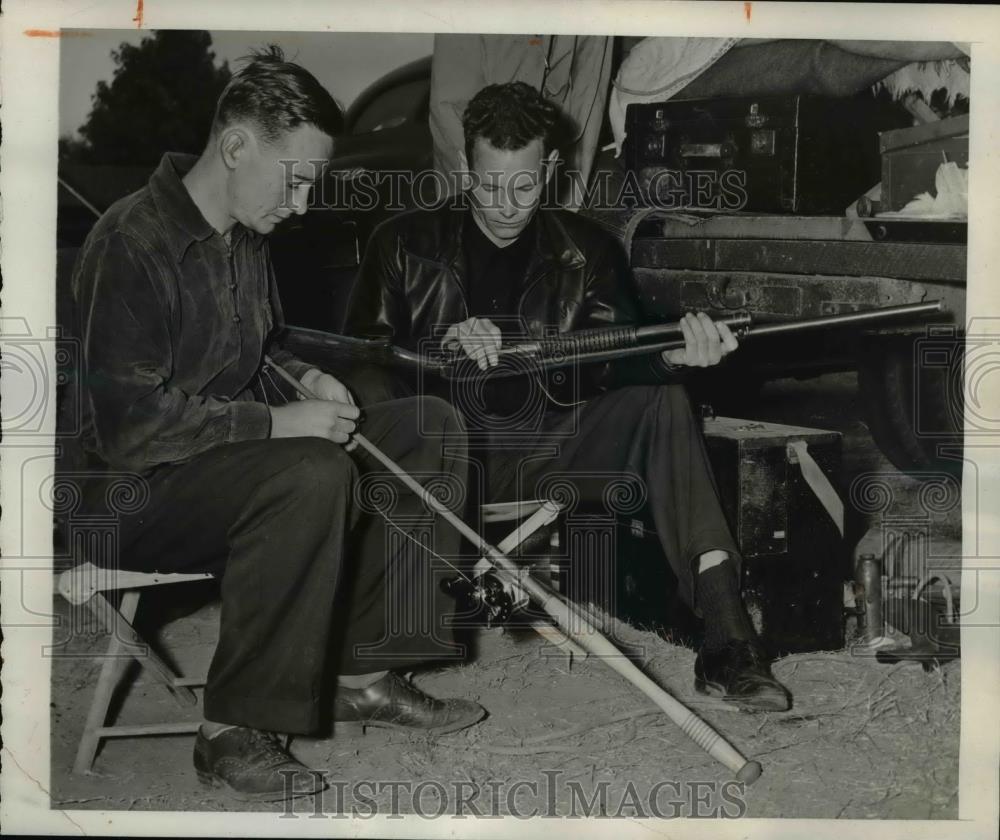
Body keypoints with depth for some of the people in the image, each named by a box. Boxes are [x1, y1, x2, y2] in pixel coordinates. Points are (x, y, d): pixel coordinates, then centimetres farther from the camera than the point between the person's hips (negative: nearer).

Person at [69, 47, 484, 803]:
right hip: (138, 494, -9)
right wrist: (277, 422, -23)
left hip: (239, 457, 9)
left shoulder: (245, 239, 9)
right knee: (313, 474, -37)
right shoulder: (131, 243, -20)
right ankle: (232, 731, -24)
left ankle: (365, 674, 1)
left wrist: (302, 379, 2)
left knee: (430, 426, 0)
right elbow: (129, 423, -25)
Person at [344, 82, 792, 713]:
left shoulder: (587, 251, 12)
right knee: (367, 396, -32)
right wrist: (445, 345, -18)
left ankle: (726, 641, -28)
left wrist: (670, 355, -24)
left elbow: (615, 361, -1)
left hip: (545, 449, 2)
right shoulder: (406, 244, 7)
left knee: (663, 402, -21)